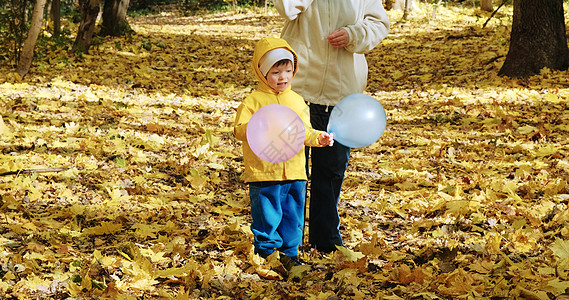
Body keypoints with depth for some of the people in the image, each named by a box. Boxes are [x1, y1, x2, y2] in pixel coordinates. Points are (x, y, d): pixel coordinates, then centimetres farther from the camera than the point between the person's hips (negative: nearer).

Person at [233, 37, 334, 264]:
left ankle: (290, 252, 26)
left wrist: (318, 138, -3)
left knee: (293, 218, 12)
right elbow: (239, 130, -13)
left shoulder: (297, 101, 11)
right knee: (266, 218, 0)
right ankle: (266, 251, 15)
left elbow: (304, 132, 16)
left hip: (294, 174, 5)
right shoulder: (254, 100, -5)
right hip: (264, 174, -5)